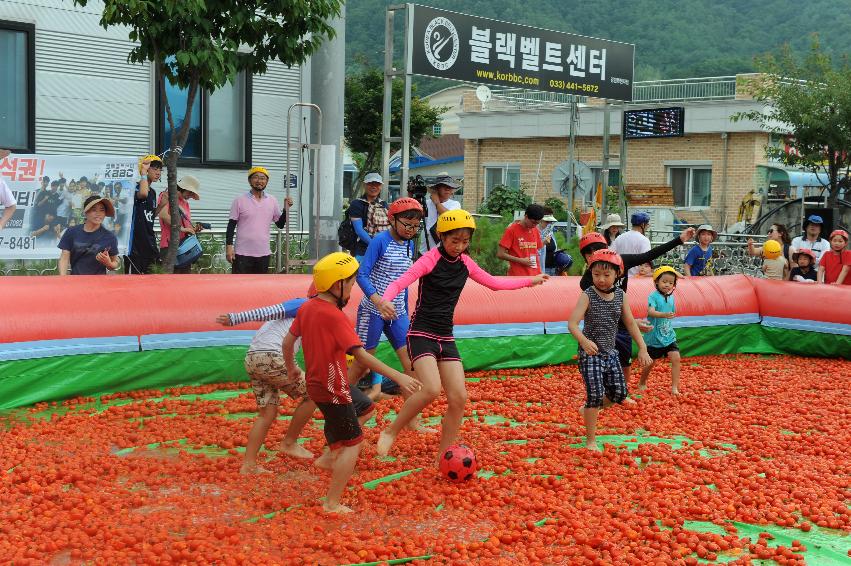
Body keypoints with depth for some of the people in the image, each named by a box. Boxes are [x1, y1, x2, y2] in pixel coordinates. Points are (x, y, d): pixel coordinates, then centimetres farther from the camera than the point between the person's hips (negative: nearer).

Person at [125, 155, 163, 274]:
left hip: (149, 242, 8)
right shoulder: (135, 187, -10)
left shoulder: (153, 192, 15)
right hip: (135, 242, -8)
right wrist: (143, 173, -23)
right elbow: (143, 194, -36)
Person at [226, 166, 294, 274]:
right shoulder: (240, 200, -2)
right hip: (242, 253, -3)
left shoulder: (272, 201, 7)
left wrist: (286, 209, -5)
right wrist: (229, 247, -8)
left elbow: (280, 224, 10)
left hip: (264, 253, 3)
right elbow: (231, 225, -1)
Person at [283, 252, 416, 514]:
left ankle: (330, 456, 39)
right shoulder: (335, 316, -23)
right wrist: (397, 376, -29)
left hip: (315, 383, 9)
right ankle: (332, 504, -3)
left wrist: (291, 368, 29)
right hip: (333, 390, -9)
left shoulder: (306, 307, 2)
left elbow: (288, 341, 11)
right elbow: (360, 354, -28)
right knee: (352, 445, -3)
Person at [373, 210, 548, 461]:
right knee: (431, 389, -26)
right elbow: (401, 282, -24)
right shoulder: (431, 259, -11)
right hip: (421, 334, -6)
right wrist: (385, 300, -45)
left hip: (445, 337, 6)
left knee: (459, 398, -3)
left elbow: (495, 283, 22)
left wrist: (530, 281, 24)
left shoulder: (465, 263, 8)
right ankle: (390, 432, -5)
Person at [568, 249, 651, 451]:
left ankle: (587, 409, 35)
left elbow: (630, 323, 9)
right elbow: (572, 323, -22)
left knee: (619, 393, 6)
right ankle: (591, 441, 3)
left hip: (610, 352, 6)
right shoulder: (588, 295, -13)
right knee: (595, 395, -10)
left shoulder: (620, 295, 1)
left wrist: (642, 349, 5)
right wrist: (584, 341, -40)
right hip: (590, 353, -6)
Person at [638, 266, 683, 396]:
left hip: (669, 336, 5)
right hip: (654, 337, -5)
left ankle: (674, 387, -4)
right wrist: (664, 315, -48)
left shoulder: (671, 297, 4)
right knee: (651, 362, 8)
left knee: (676, 358, -10)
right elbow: (650, 312, -34)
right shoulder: (653, 296, -17)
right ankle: (642, 383, 33)